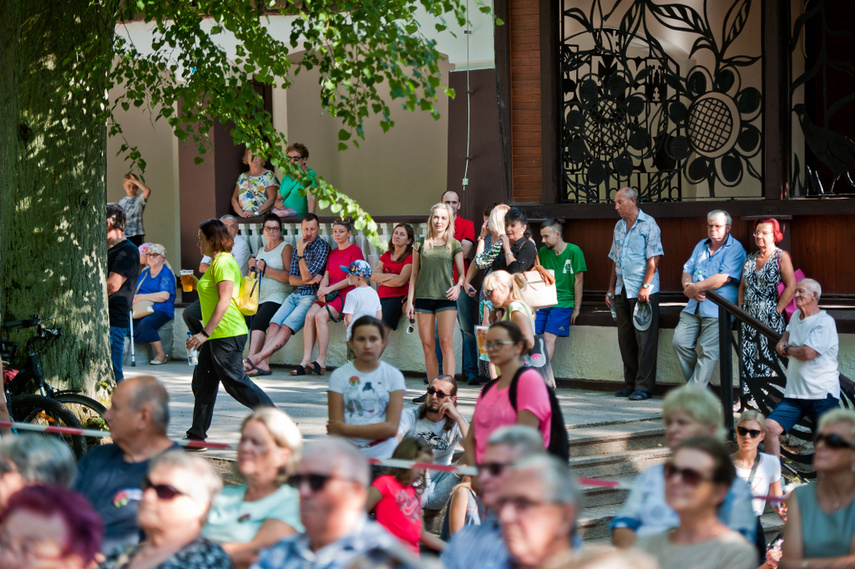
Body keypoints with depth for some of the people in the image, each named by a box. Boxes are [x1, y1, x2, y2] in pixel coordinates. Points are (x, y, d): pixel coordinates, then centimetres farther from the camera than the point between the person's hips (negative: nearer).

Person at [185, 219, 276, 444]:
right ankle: (196, 437, 15)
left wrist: (205, 333, -24)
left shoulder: (224, 263, -14)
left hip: (227, 334, -11)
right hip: (217, 335, 11)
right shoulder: (217, 263, 18)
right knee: (203, 383, 10)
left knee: (236, 382, -9)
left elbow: (224, 302, -22)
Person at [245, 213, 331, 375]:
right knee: (274, 323, -17)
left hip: (311, 296, -6)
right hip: (295, 295, 6)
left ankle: (257, 358, -34)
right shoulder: (298, 247, 16)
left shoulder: (323, 248, -4)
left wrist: (301, 254, -10)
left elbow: (306, 276, -10)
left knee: (287, 327, -23)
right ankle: (263, 363, -28)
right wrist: (309, 280, -9)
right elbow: (291, 279, 9)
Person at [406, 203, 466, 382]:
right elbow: (414, 274, 13)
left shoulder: (454, 245, 7)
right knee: (427, 346, 1)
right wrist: (409, 301, 8)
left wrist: (458, 286, -14)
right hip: (423, 298, 2)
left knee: (446, 343, -11)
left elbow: (462, 274, 8)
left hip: (446, 298, -2)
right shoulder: (421, 244, 11)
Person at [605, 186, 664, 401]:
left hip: (643, 291, -7)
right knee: (625, 339, 8)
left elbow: (653, 259, -11)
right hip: (622, 292, 7)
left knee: (644, 339, -6)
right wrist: (611, 289, 16)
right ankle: (630, 383, 15)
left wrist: (645, 287, -18)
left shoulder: (648, 225, -5)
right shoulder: (619, 226, 17)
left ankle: (643, 386, -4)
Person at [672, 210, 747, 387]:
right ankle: (702, 385, 10)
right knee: (679, 342, -2)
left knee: (707, 352, -11)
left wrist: (696, 287, -13)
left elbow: (725, 278, -15)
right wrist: (689, 286, -6)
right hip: (694, 306, 7)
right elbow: (687, 270, 17)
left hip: (717, 309, -7)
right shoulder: (701, 246, 20)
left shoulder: (735, 249, -3)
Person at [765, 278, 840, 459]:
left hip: (822, 395, -7)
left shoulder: (824, 322, -11)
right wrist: (783, 341, 15)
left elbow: (807, 353, -23)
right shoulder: (796, 316, 14)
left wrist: (787, 349, -3)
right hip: (794, 394, 7)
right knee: (770, 427, -9)